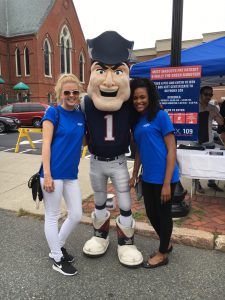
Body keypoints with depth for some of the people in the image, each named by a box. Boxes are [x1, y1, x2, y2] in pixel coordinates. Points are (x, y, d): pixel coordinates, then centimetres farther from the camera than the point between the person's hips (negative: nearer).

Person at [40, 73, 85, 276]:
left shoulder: (81, 115, 9)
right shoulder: (53, 112, -7)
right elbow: (46, 144, -12)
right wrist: (47, 175, -16)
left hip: (71, 174, 7)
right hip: (53, 173, -6)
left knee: (76, 215, 13)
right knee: (52, 216, 8)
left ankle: (58, 246, 38)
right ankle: (57, 259, 26)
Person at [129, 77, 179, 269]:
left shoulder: (161, 116, -10)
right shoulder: (137, 120, 10)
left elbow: (171, 150, -13)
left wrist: (167, 183, -16)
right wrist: (134, 175, 14)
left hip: (164, 177, -7)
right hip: (148, 178, 7)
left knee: (164, 214, 11)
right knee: (151, 214, 19)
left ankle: (162, 254, 33)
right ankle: (166, 244, 44)